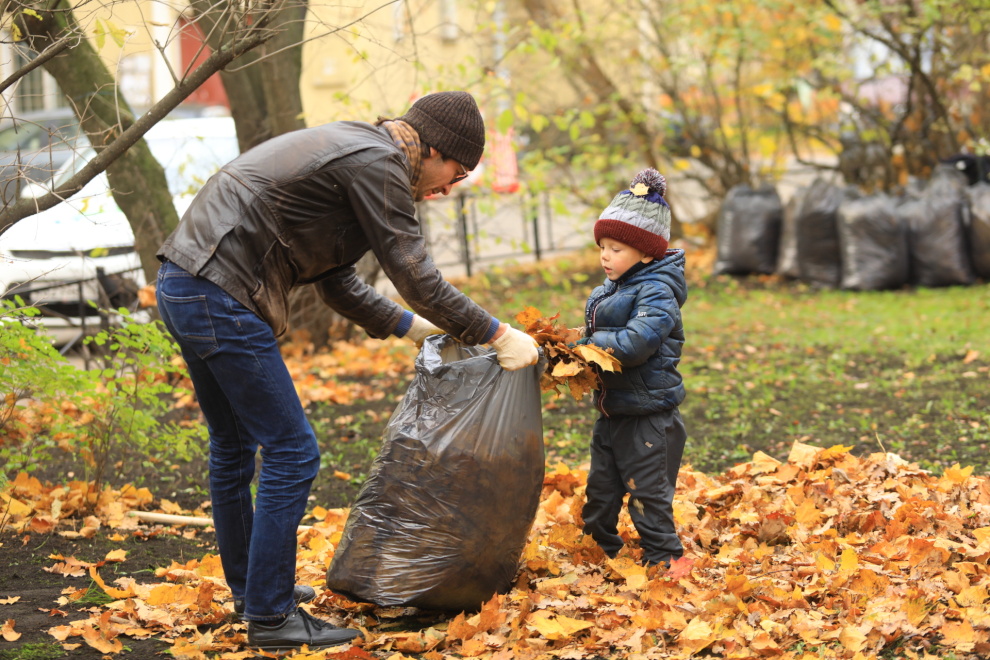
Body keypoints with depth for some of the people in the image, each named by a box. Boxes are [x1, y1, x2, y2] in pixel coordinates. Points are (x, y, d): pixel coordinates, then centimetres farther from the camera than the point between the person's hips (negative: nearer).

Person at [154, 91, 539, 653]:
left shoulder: (349, 151, 20)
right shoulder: (378, 161, -11)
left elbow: (338, 283, 23)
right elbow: (418, 278, -12)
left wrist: (410, 325, 23)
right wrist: (499, 335, -4)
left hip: (185, 288, 11)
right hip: (219, 299, -11)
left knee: (233, 446, 22)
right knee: (292, 452, -4)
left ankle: (252, 586, 37)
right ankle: (271, 617, 2)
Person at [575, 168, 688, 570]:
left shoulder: (657, 291, -17)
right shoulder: (608, 290, 12)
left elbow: (637, 342, -30)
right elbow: (597, 336, 19)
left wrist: (589, 346, -22)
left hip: (648, 415, -9)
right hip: (612, 411, 9)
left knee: (648, 492, -2)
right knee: (601, 489, 18)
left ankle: (664, 561, 8)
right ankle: (600, 550, 32)